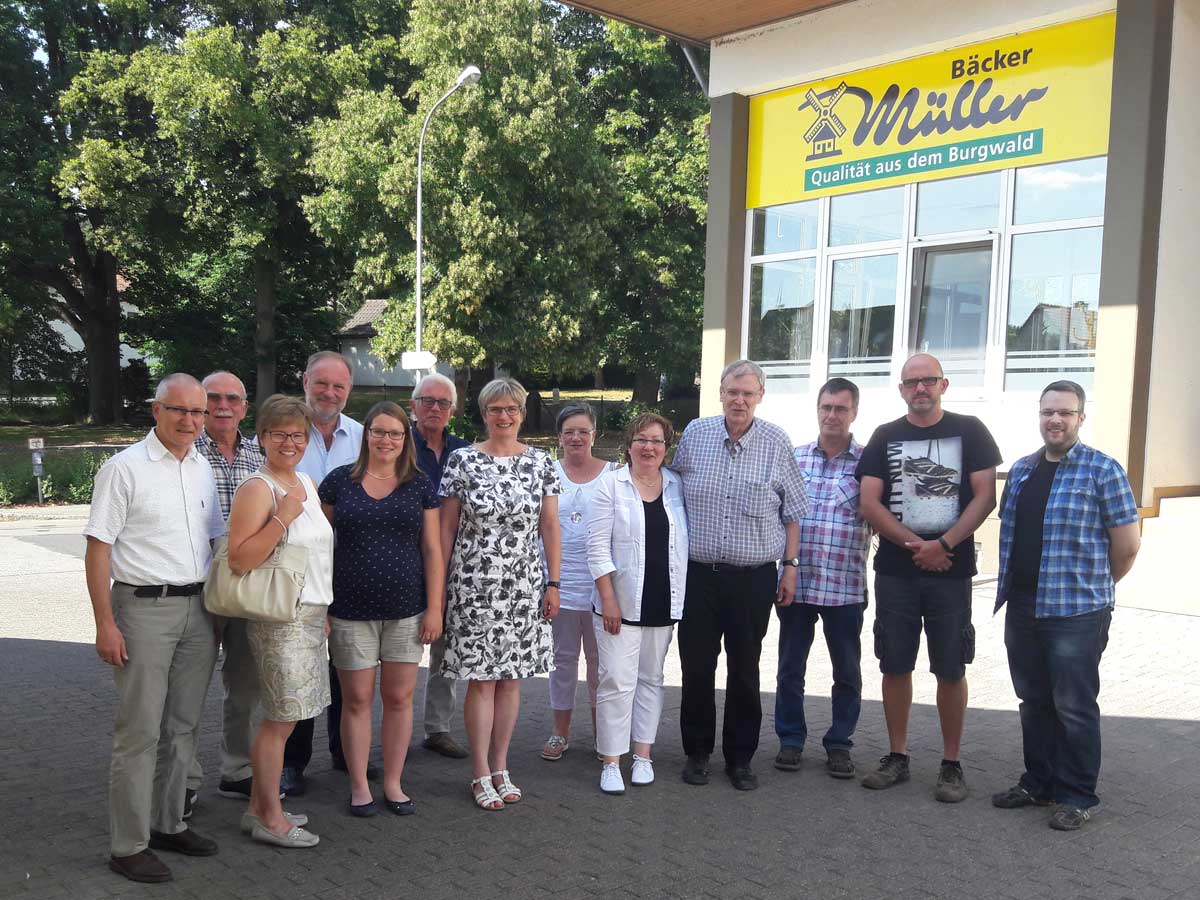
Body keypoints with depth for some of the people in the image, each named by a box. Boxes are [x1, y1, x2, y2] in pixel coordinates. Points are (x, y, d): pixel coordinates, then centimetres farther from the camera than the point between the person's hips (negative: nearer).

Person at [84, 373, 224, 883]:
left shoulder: (203, 470, 11)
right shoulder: (124, 468, -7)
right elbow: (98, 548, -9)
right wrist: (105, 623, -14)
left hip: (198, 610, 6)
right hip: (144, 607, -6)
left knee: (182, 727, 13)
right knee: (139, 732, -1)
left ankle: (167, 824, 26)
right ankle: (128, 846, 9)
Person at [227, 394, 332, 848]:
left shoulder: (306, 483, 14)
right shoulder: (257, 489, -13)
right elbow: (239, 560, -22)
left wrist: (324, 611, 23)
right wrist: (283, 517, -26)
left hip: (310, 614, 8)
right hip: (279, 618, -8)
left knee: (282, 717, 13)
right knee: (281, 720, -2)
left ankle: (259, 807, 23)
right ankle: (270, 818, 10)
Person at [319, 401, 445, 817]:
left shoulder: (420, 486, 4)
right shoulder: (339, 481, 2)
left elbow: (432, 550, 4)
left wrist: (434, 608, -1)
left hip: (406, 611, 1)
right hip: (350, 612, -1)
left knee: (399, 697, 7)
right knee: (357, 699, 5)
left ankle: (393, 783, 21)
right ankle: (359, 786, 19)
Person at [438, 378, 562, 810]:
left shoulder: (539, 462, 4)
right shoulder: (462, 460, -2)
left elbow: (550, 527, 6)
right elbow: (446, 527, 0)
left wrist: (553, 583, 3)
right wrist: (439, 585, -1)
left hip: (524, 587, 3)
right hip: (474, 585, -2)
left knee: (511, 677, 9)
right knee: (481, 679, 0)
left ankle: (500, 768, 22)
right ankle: (481, 775, 12)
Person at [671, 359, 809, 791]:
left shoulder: (777, 443, -1)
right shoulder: (694, 434, 2)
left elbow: (793, 512, 5)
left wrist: (790, 567, 2)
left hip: (754, 577, -1)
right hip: (698, 573, 1)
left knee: (744, 670, 8)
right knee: (696, 667, 7)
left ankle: (740, 757, 21)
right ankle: (697, 752, 22)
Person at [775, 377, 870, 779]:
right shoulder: (793, 458, 6)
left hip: (845, 587, -2)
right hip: (794, 582, 2)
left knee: (847, 671, 10)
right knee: (790, 667, 11)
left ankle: (839, 743, 25)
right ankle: (791, 739, 25)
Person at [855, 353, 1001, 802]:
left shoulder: (969, 431, 3)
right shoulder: (885, 437, 7)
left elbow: (985, 496, -3)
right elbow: (869, 503, 0)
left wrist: (944, 545, -13)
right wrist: (916, 545, -10)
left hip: (951, 569, -2)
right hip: (895, 571, 2)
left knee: (951, 670, 3)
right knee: (895, 666, 7)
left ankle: (951, 764, 14)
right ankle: (897, 757, 19)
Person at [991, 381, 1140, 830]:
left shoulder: (1102, 469, -7)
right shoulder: (1021, 469, 11)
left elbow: (1127, 543, -5)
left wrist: (1093, 586, 6)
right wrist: (1012, 587, 15)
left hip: (1076, 612, -6)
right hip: (1022, 608, 6)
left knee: (1074, 706, 2)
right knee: (1034, 701, 15)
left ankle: (1079, 797, 15)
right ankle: (1038, 783, 28)